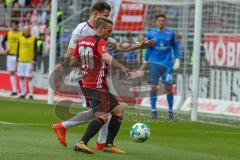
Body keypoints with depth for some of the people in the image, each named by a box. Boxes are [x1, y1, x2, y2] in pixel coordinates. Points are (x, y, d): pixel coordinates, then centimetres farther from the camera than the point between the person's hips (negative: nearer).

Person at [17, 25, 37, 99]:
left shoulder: (33, 39, 1)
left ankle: (31, 94, -2)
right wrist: (17, 59, 10)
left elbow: (35, 50, 0)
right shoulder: (20, 39, 11)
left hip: (29, 62, -4)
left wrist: (34, 60, -8)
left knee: (29, 78, -6)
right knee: (21, 77, 5)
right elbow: (18, 49, 16)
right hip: (21, 61, 4)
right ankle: (23, 93, 14)